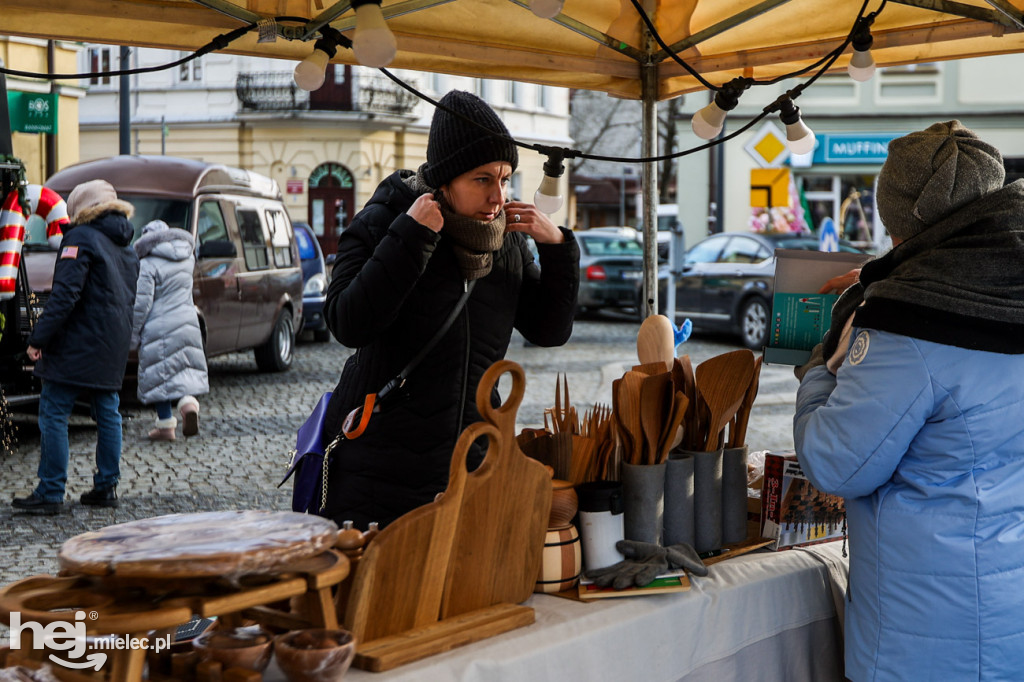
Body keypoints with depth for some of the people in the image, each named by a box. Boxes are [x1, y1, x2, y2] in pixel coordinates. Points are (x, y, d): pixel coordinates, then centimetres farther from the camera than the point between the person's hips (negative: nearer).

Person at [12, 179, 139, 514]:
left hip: (76, 346, -8)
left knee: (53, 414, -4)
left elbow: (65, 294, -19)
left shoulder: (81, 239, -10)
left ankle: (51, 492, -5)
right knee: (108, 414, 13)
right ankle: (106, 487, 15)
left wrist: (39, 337, -18)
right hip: (113, 349, 8)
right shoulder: (128, 250, 17)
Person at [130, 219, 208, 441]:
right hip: (188, 323, 5)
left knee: (159, 374, 5)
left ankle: (165, 425, 6)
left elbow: (141, 303, -15)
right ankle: (189, 401, -12)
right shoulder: (187, 259, 9)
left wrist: (133, 334, -9)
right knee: (187, 368, 15)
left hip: (159, 328, -5)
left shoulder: (147, 265, -11)